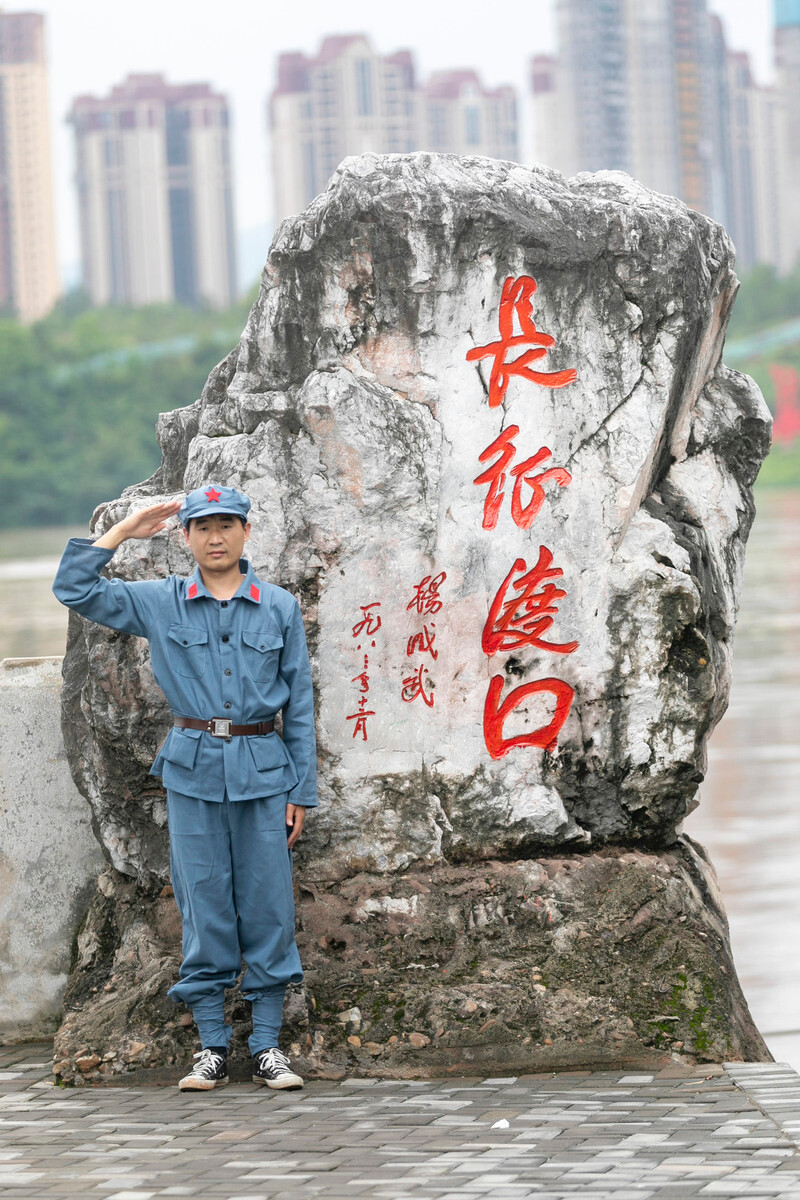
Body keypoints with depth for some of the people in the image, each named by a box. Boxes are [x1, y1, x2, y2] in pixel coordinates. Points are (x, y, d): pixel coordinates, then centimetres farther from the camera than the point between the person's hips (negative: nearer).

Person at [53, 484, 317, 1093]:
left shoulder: (280, 608, 5)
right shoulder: (160, 603, 6)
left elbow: (300, 703, 6)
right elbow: (74, 588, 4)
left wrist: (301, 791, 2)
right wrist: (125, 531, 3)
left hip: (263, 770, 0)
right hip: (193, 771, 0)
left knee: (268, 906, 0)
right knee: (204, 909, 2)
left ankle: (268, 1044, 6)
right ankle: (212, 1046, 9)